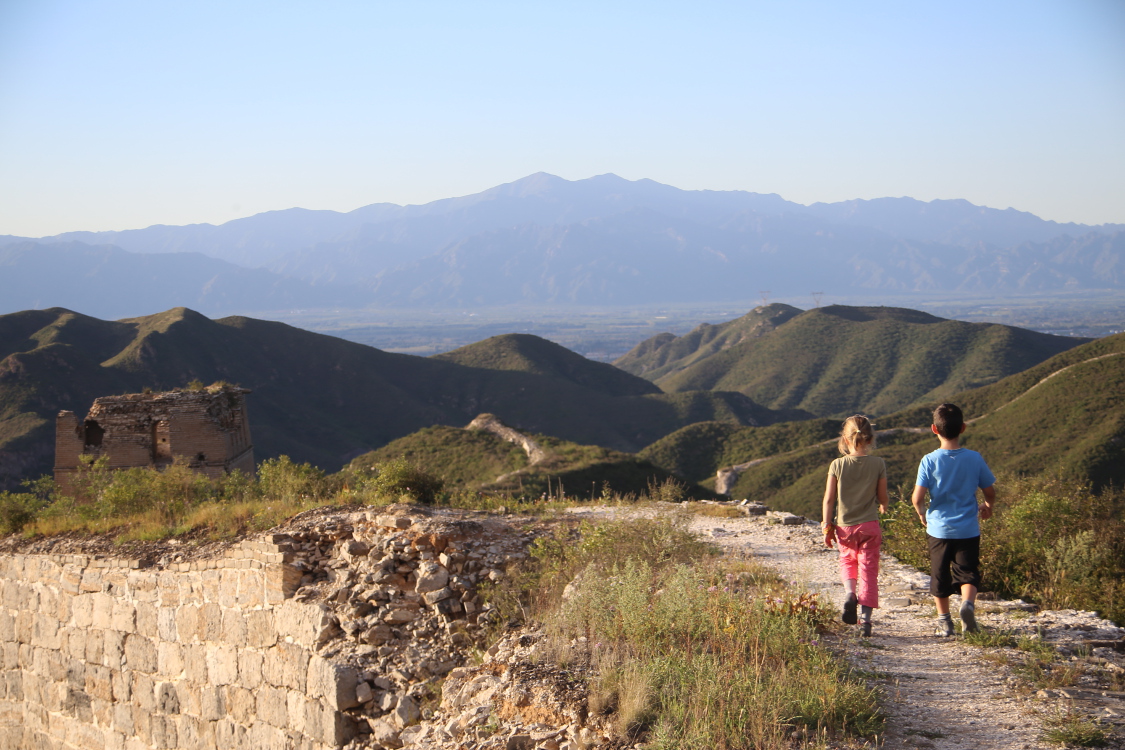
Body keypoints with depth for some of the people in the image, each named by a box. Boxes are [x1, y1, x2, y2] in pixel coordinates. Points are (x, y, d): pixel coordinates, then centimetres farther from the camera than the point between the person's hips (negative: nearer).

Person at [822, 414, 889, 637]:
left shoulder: (837, 465, -7)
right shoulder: (878, 464, -7)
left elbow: (829, 498, -4)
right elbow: (882, 497, 0)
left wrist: (827, 527, 4)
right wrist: (883, 507, 24)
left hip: (844, 525, 1)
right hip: (869, 526, -1)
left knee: (847, 560, 26)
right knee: (868, 569, 6)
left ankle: (849, 593, 0)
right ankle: (866, 618, 1)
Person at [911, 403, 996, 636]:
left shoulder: (929, 461, -10)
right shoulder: (974, 459, -5)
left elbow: (917, 498, -14)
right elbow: (990, 492, 4)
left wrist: (922, 514, 8)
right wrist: (988, 506, 27)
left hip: (939, 529, 0)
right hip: (968, 530, 0)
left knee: (940, 575, 13)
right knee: (967, 572, 6)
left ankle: (944, 620, 21)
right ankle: (968, 603, -23)